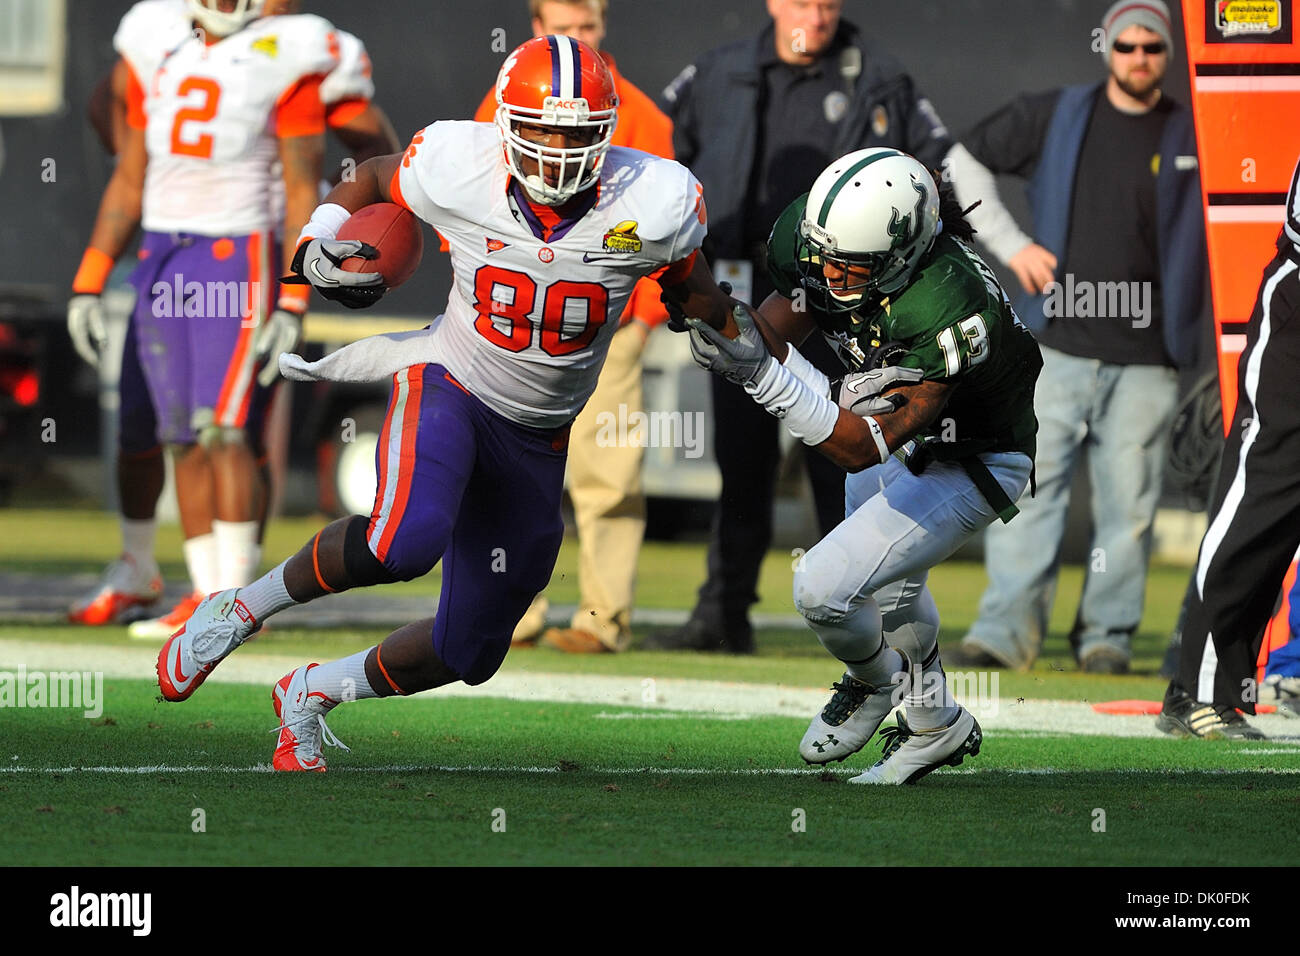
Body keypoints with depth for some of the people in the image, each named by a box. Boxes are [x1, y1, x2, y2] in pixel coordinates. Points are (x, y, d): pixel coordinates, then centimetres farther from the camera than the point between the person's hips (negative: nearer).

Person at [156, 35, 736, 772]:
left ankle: (313, 694, 36)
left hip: (537, 437, 3)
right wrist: (318, 246, -12)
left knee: (469, 655, 10)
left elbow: (697, 297, 4)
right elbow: (374, 179, 4)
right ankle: (244, 609, -12)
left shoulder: (651, 206, -18)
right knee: (407, 542, -35)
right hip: (447, 386, -3)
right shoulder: (458, 171, -18)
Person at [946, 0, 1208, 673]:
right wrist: (1010, 245, 5)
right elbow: (963, 166, 15)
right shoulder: (1051, 118, 9)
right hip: (1056, 345, 0)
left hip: (1146, 359, 0)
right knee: (1030, 484, -6)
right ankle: (1007, 628, -5)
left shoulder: (1196, 140, 8)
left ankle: (1108, 634, 6)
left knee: (1128, 501, -1)